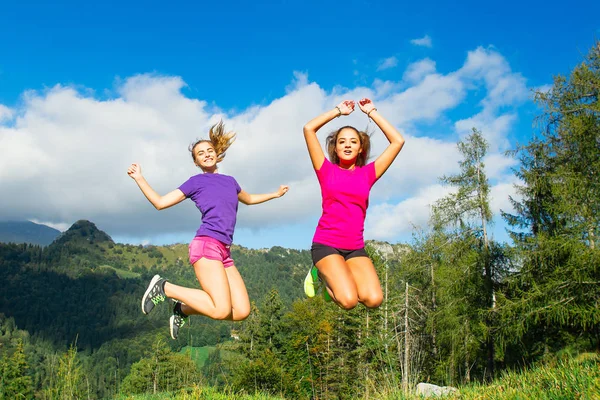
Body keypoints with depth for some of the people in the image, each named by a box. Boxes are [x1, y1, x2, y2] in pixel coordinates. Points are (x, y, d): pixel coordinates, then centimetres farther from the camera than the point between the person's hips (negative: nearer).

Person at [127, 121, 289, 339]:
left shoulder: (229, 181, 24)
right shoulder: (196, 181, 8)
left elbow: (248, 199, 45)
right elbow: (160, 202, 8)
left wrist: (276, 194, 52)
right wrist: (139, 179, -1)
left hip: (224, 252, 7)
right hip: (206, 245, -7)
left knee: (241, 311, -5)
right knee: (221, 310, -20)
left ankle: (183, 309, 10)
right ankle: (164, 287, -3)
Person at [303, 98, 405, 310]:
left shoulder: (367, 173, 9)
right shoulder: (327, 171, 4)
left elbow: (398, 141, 6)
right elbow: (308, 128, -2)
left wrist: (372, 112, 9)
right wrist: (339, 111, 8)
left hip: (355, 248, 3)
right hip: (326, 244, -3)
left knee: (374, 299, -19)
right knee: (349, 300, -24)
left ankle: (333, 279, 13)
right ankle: (321, 274, 10)